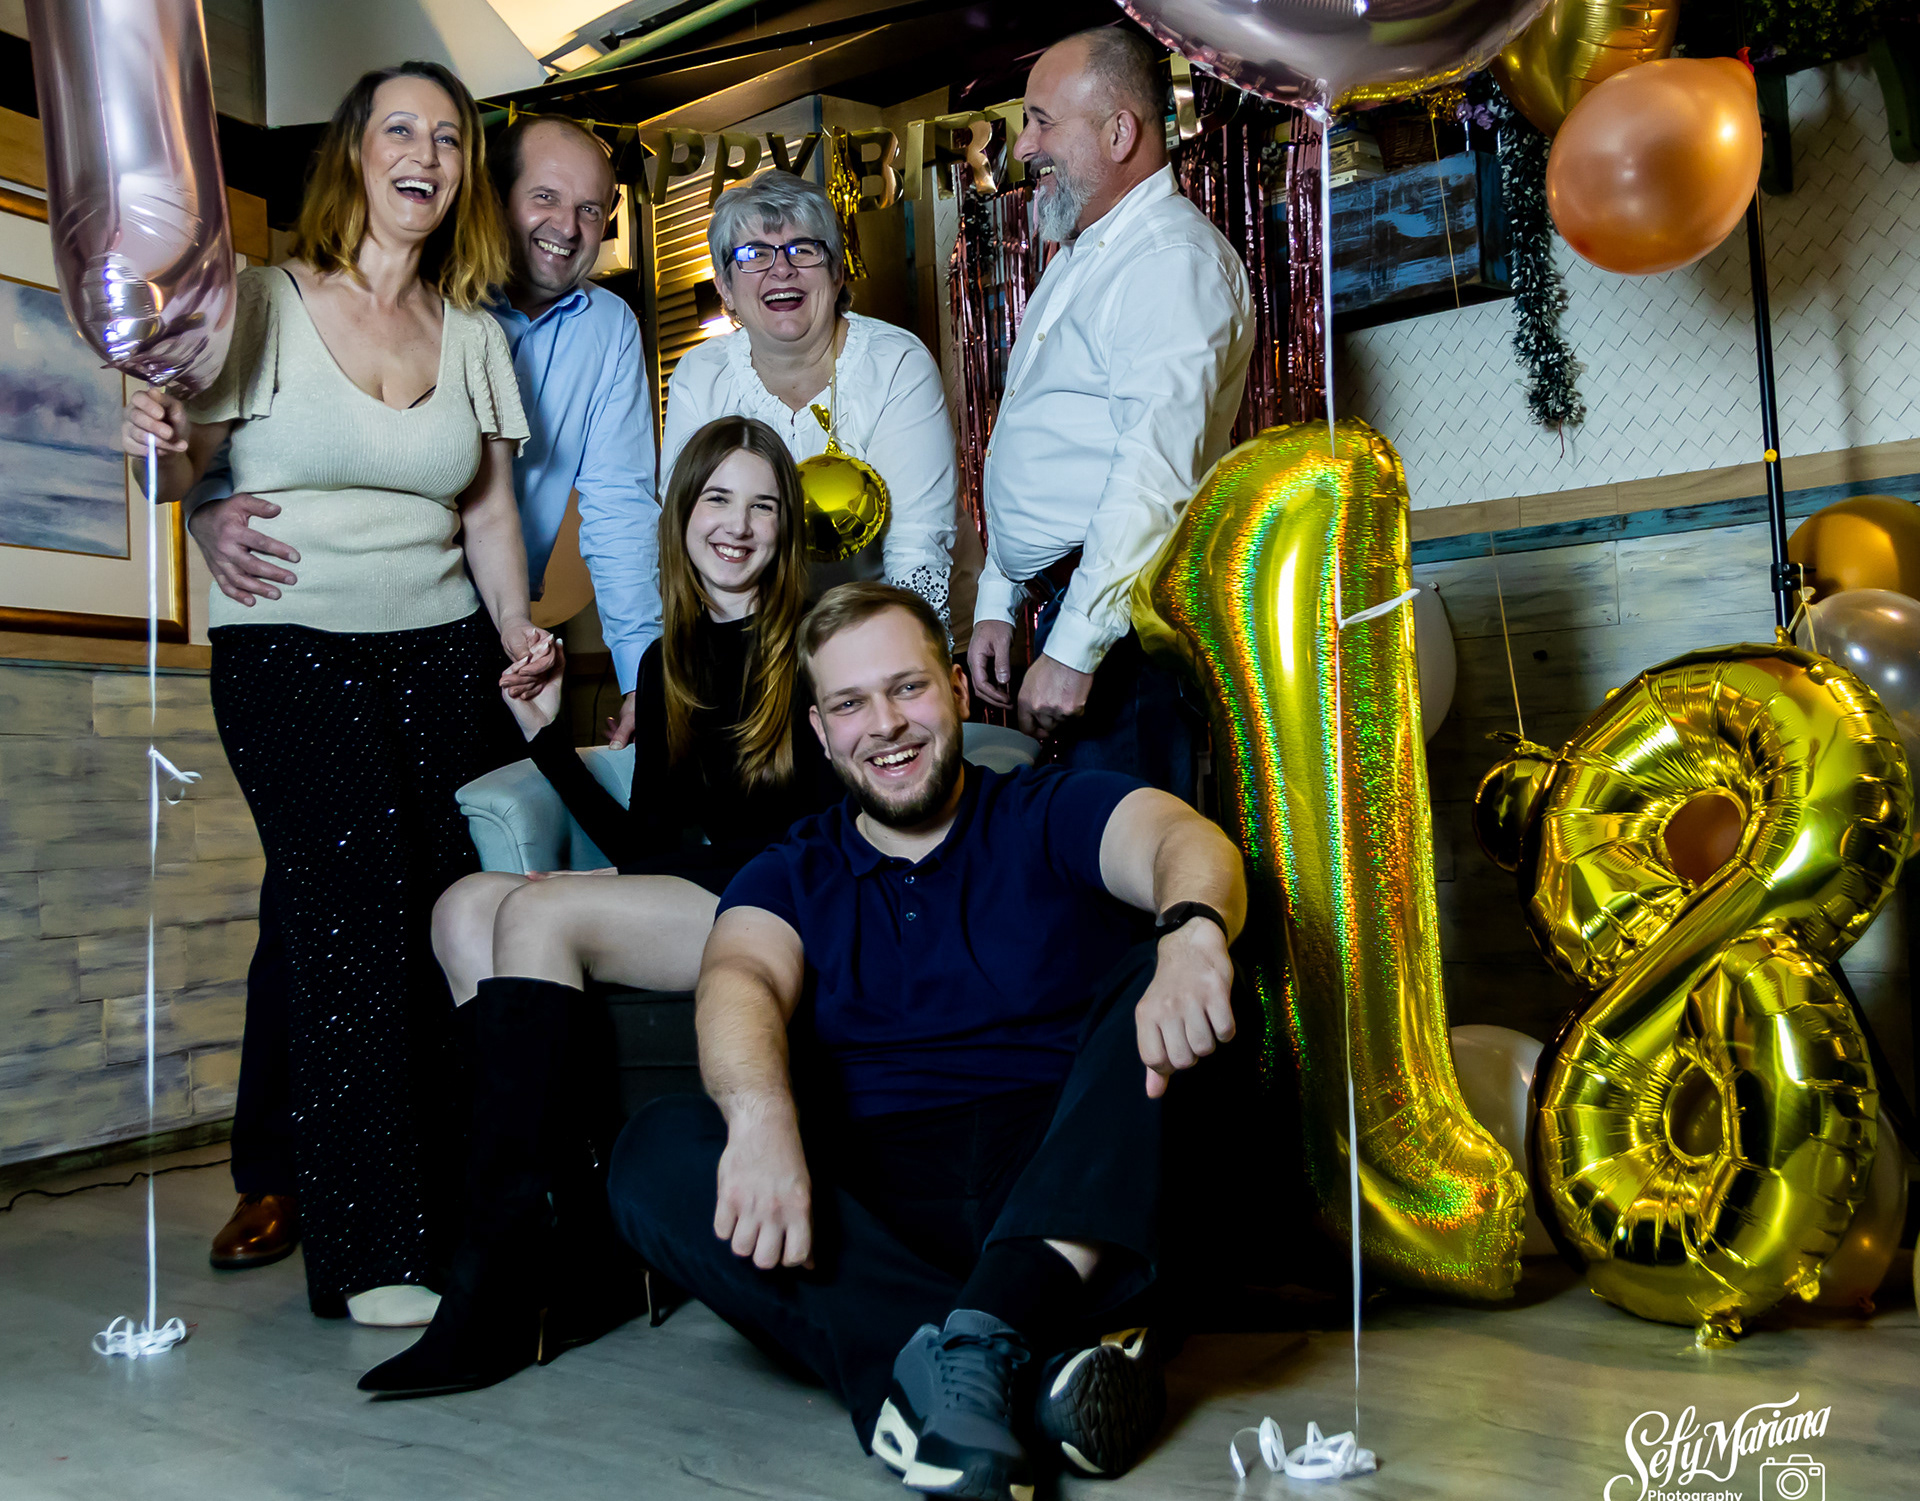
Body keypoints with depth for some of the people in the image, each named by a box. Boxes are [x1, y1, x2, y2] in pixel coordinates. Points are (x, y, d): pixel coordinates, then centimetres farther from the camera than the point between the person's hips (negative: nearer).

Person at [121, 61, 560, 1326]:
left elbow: (490, 511, 14)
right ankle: (369, 1253, -1)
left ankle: (466, 1223, 6)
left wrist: (516, 631, -2)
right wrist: (162, 449, -22)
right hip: (289, 645, -3)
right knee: (353, 919, -12)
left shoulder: (475, 333, 14)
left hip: (440, 652, 4)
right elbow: (181, 473, 1)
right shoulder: (264, 305, 3)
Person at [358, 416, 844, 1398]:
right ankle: (595, 1251, -22)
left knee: (537, 912, -25)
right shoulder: (666, 663, 20)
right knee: (466, 905, -15)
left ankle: (497, 1282, -24)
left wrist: (702, 854, -13)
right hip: (678, 906, 6)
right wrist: (547, 738, 12)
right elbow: (641, 848, 14)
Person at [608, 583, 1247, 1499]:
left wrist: (1190, 933, -38)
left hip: (1069, 1180, -1)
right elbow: (741, 978, -8)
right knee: (656, 1156, -22)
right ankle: (1037, 1368, -33)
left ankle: (976, 1346, -36)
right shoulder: (790, 875, 14)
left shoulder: (1051, 813, 9)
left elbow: (1182, 840, -12)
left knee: (1178, 980, -23)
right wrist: (762, 1115, -32)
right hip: (877, 1199, 2)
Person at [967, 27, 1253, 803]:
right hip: (1056, 602, 9)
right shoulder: (1078, 260, 21)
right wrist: (996, 606, 17)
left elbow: (1154, 479, -22)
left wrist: (1074, 650, -24)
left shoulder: (1174, 259, -11)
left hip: (1121, 621, -9)